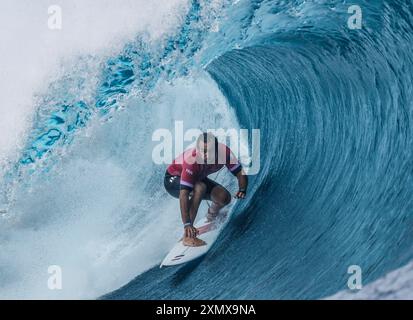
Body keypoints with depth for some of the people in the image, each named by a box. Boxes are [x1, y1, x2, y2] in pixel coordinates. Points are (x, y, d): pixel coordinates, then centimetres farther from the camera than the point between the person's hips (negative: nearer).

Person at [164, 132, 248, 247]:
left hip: (198, 178, 5)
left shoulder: (224, 152, -28)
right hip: (173, 179, -5)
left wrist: (242, 189, -39)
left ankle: (211, 218, 23)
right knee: (200, 187, -35)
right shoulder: (192, 161, -41)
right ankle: (188, 234, -30)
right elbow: (183, 194, -45)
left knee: (224, 197, -14)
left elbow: (240, 173, -19)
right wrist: (187, 224, -53)